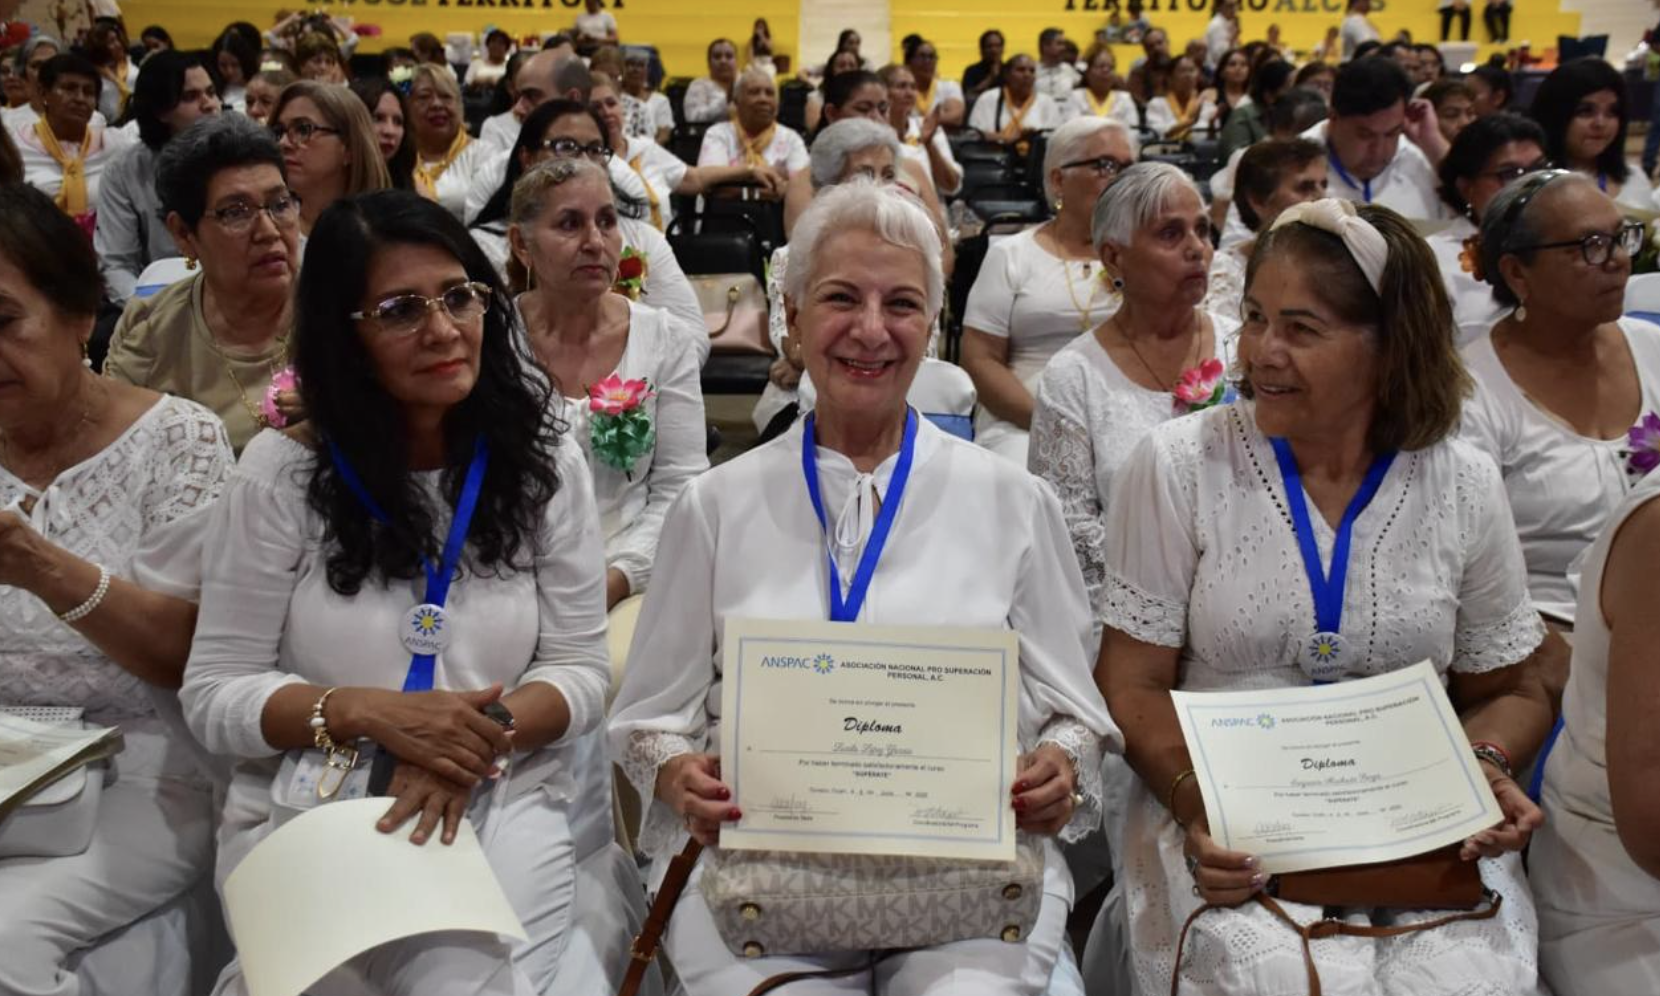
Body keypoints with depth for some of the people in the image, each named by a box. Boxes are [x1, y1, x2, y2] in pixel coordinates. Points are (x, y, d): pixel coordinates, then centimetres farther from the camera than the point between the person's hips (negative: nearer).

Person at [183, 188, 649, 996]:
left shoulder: (543, 461, 2)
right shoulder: (281, 474, -3)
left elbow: (581, 668, 3)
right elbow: (212, 694, -2)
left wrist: (486, 731, -18)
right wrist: (367, 714, -19)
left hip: (505, 802, 2)